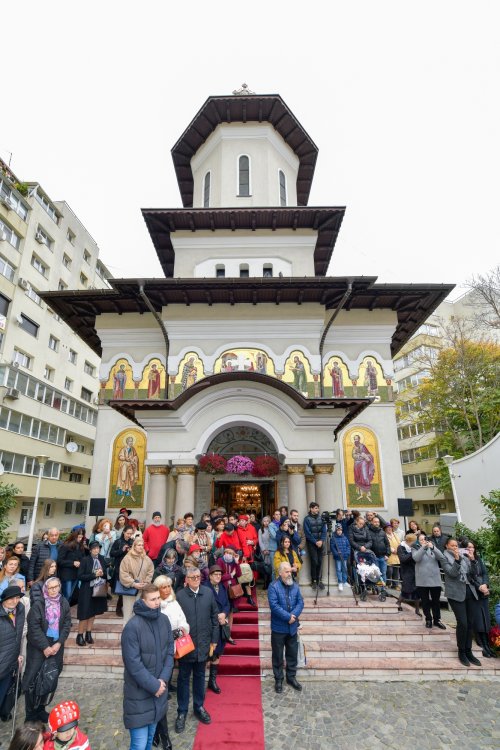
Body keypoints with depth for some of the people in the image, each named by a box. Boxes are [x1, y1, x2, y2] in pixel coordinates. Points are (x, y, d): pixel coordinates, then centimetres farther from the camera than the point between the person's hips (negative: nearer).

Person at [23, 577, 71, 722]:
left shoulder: (64, 603, -3)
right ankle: (31, 713, 19)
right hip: (38, 647, -3)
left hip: (56, 646, 3)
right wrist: (45, 647, -13)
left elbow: (67, 624, 1)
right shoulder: (38, 604, -13)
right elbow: (34, 627, -13)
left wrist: (59, 643, -9)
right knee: (31, 680, 0)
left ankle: (40, 709, 28)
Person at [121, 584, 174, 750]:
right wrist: (153, 685, -15)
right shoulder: (133, 626, -24)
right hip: (139, 692, -5)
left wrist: (163, 679, -10)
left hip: (159, 688, 5)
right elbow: (133, 664, -20)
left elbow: (170, 651, 2)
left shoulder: (164, 620, -5)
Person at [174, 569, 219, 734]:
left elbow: (214, 617, -1)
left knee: (200, 676, 20)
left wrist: (214, 640, 2)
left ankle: (199, 707, 40)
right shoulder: (179, 596, -17)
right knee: (183, 678, 14)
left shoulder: (208, 593, -8)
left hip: (203, 644, 3)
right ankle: (182, 712, 33)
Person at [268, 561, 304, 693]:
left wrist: (294, 615, -19)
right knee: (278, 655, 9)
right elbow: (274, 605, -22)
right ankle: (278, 679, 25)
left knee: (292, 654, 16)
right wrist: (288, 617, -23)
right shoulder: (273, 586, -15)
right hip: (278, 627, -4)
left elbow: (300, 602, -3)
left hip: (292, 627, 5)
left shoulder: (295, 586, 2)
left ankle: (291, 677, 33)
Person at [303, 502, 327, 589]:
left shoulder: (321, 518, 7)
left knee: (320, 561, 2)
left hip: (320, 542, 3)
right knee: (314, 561, -5)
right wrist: (315, 542, -11)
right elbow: (307, 533, -8)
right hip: (311, 543, -3)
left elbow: (324, 530, 4)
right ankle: (313, 580, 9)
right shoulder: (307, 519, -5)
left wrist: (321, 540, -8)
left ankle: (319, 580, 13)